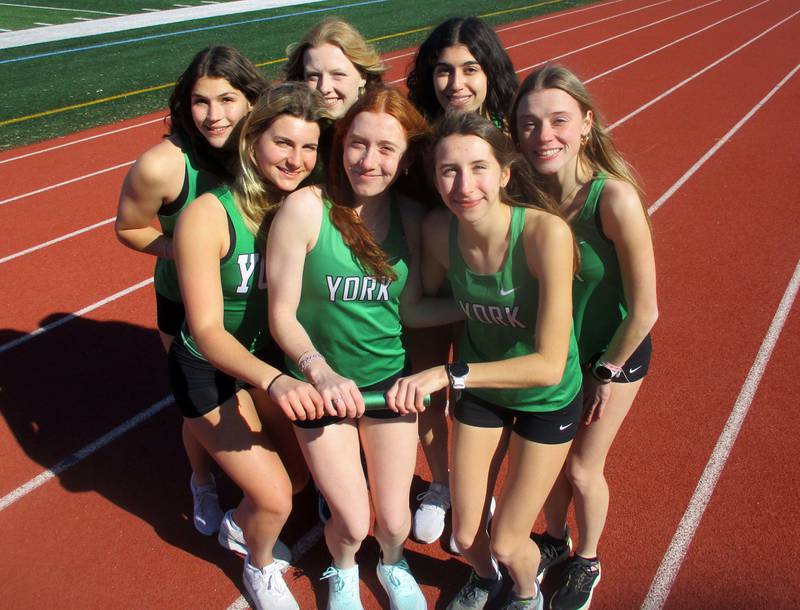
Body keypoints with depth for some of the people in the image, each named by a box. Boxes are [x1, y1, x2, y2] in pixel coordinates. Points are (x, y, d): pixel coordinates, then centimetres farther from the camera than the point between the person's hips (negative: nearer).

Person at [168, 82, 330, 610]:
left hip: (274, 359, 5)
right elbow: (207, 331, -31)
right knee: (275, 499, -2)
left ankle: (238, 526, 50)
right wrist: (273, 381, -45)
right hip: (210, 371, -5)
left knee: (300, 472, 17)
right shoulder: (209, 215, -28)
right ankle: (260, 567, 35)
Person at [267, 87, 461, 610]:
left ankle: (393, 565, 48)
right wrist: (321, 371, -30)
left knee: (394, 520, 10)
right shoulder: (306, 208, -19)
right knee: (352, 523, 4)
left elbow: (410, 309, -2)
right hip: (320, 384, -2)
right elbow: (282, 316, -15)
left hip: (390, 378, 3)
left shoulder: (411, 217, -7)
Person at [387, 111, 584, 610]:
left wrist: (449, 375, -36)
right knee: (466, 538, 14)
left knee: (507, 545, 7)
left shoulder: (545, 232, -34)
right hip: (479, 390, 4)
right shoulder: (439, 229, -20)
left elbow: (550, 364, -33)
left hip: (548, 398, -3)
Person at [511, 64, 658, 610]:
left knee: (582, 469, 12)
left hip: (614, 352, -4)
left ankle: (587, 564, 43)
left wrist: (606, 373, -12)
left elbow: (644, 311, -24)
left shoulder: (614, 199, -33)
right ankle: (555, 540, 51)